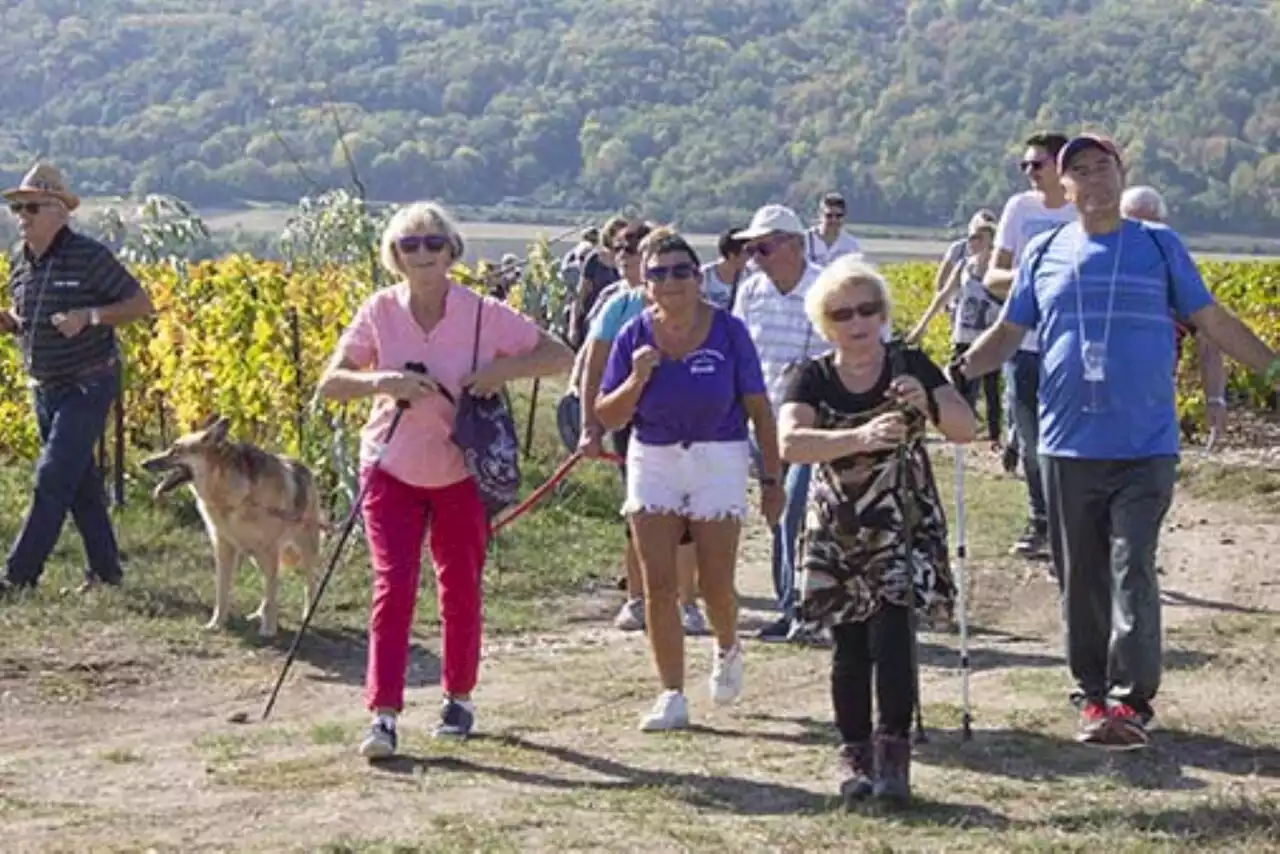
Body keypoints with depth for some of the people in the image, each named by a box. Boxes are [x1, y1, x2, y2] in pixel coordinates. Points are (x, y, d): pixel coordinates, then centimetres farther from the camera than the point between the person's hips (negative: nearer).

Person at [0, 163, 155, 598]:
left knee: (53, 479, -11)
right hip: (44, 389, 7)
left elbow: (141, 304, -12)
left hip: (87, 386, -7)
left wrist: (89, 316, -25)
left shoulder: (89, 256, -15)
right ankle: (105, 569, 23)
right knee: (80, 482, 13)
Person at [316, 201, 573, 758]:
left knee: (460, 591, 10)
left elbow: (561, 357, -6)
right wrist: (381, 382, -27)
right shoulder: (380, 313, -6)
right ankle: (383, 715, -10)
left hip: (461, 474, 0)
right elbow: (329, 384, -8)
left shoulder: (483, 315, -9)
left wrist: (506, 369, -22)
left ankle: (458, 699, 29)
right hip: (392, 472, 0)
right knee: (392, 588, -9)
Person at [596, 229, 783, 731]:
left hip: (719, 460, -2)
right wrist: (636, 379, -19)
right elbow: (608, 417, 0)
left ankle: (728, 650, 35)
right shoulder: (635, 336, -3)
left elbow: (759, 410, -3)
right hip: (653, 462, 2)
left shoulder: (727, 331, -8)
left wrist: (773, 480, -3)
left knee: (715, 585, 2)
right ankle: (672, 696, 5)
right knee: (658, 586, -3)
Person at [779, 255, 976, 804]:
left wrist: (928, 404, -33)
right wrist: (859, 437, -39)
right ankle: (854, 754, 17)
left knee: (891, 636, -14)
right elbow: (789, 443, -23)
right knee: (850, 647, 4)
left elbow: (966, 428, -12)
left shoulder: (909, 367, -4)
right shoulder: (814, 379, -4)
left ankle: (893, 753, -5)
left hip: (904, 528, -1)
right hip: (838, 533, 1)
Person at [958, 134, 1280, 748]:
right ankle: (1092, 695, 18)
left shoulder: (1159, 246, 6)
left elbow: (1212, 320, 8)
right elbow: (1008, 333, 14)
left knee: (1132, 572, -10)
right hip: (1068, 446, 2)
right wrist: (957, 371, -2)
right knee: (1080, 578, 7)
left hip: (1144, 447, -2)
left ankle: (1132, 700, -10)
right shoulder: (1043, 254, 9)